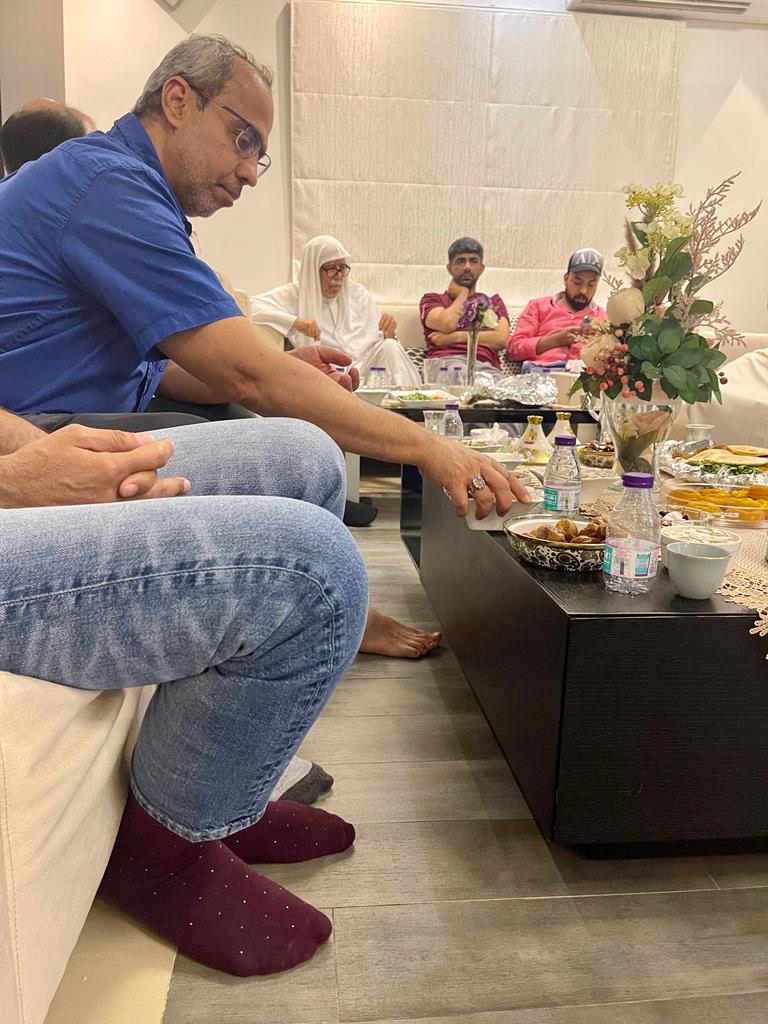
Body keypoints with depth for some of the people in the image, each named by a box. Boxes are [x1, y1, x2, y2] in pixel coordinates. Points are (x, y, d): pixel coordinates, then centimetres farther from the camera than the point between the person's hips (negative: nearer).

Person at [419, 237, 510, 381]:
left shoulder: (494, 302, 27)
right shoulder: (432, 299, 21)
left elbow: (501, 339, 7)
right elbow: (448, 324, -3)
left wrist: (456, 336, 0)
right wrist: (463, 293, 15)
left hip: (485, 366, 1)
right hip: (444, 362, -1)